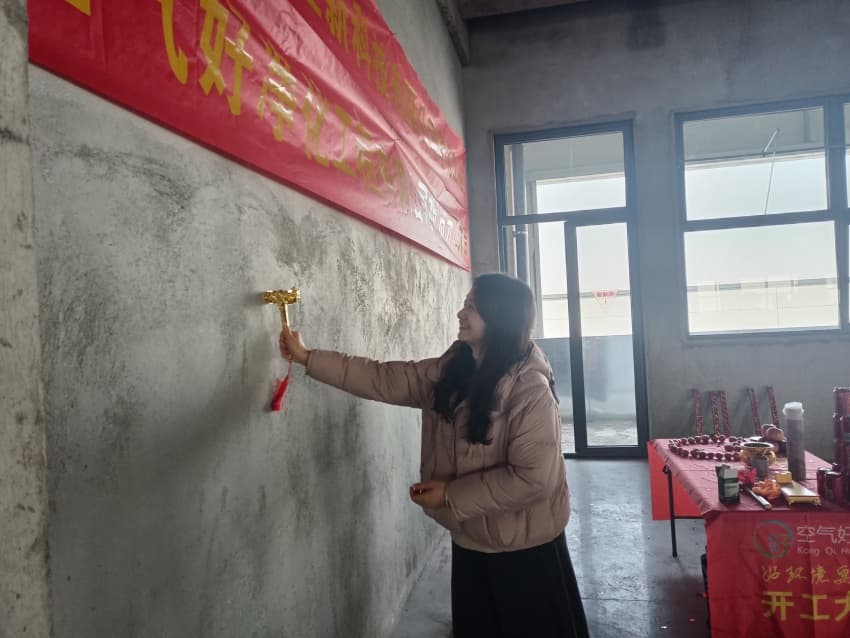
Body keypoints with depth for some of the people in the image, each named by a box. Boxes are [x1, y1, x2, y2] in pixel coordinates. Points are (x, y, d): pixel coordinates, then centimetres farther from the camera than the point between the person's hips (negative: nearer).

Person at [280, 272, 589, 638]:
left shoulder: (531, 389, -24)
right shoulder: (448, 372, -4)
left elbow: (531, 477, -26)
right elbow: (382, 380, -4)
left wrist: (451, 495, -21)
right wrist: (307, 357, -6)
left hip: (525, 547, -6)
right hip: (470, 539, 6)